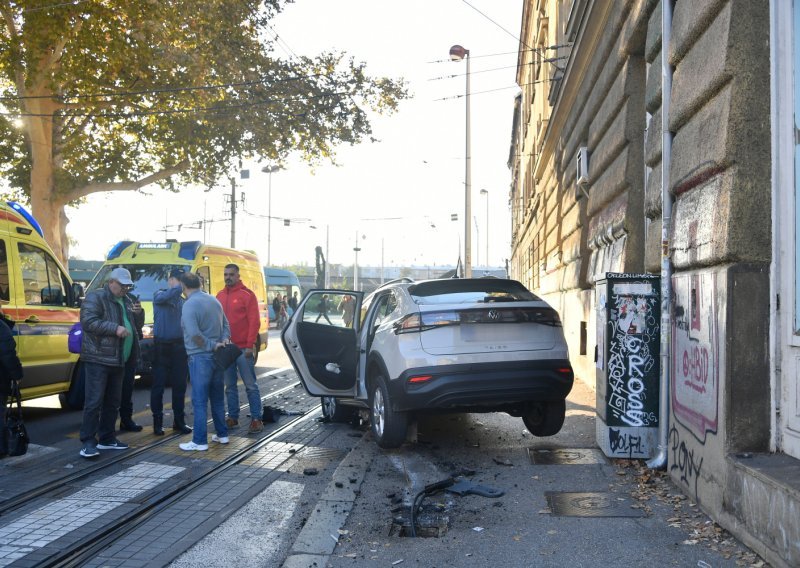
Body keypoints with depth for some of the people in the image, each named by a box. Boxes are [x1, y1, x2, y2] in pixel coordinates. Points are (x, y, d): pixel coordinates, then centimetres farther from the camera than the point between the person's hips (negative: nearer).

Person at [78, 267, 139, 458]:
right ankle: (88, 442, -6)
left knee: (113, 402, 13)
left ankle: (107, 439, 22)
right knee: (94, 401, -9)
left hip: (118, 360, 8)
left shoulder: (125, 301, 18)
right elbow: (88, 321, -19)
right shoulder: (95, 297, -7)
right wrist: (115, 328, -24)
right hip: (98, 359, -8)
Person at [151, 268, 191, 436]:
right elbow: (166, 296, -26)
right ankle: (157, 421, 8)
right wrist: (182, 287, -40)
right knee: (158, 385, 0)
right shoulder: (159, 295, 0)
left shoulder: (183, 301, 14)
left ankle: (179, 421, 16)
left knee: (180, 385, 7)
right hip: (162, 346, -4)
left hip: (180, 346, 4)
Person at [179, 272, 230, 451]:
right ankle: (222, 434, 25)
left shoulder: (189, 305, -15)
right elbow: (226, 325, 16)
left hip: (200, 358, -8)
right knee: (217, 398, 17)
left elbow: (195, 334, -24)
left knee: (199, 401, -3)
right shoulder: (213, 300, 11)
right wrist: (224, 340, 1)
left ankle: (200, 441, 0)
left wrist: (213, 346, -15)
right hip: (217, 357, 8)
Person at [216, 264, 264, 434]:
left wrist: (250, 345, -15)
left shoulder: (247, 294, -5)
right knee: (230, 386, 11)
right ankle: (232, 417, 20)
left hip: (243, 348, -5)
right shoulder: (220, 295, 12)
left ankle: (256, 419, 3)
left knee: (251, 385, -2)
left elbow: (254, 321, -9)